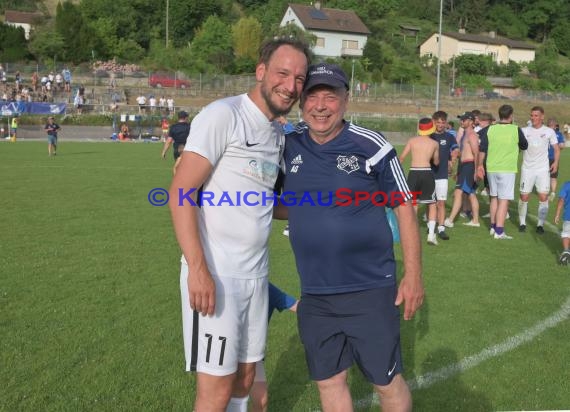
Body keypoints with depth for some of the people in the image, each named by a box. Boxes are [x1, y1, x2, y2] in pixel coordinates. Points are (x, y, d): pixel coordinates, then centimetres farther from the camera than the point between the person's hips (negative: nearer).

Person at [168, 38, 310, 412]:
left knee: (244, 379, 17)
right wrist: (198, 267, -24)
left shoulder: (279, 135, 12)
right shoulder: (223, 115, -12)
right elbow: (181, 192, -17)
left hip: (256, 275, 8)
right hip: (214, 274, -7)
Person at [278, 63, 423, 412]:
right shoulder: (290, 147, 2)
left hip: (371, 290, -4)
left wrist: (413, 276, -5)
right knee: (329, 382, 15)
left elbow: (404, 209, -4)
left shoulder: (371, 146, -10)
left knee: (388, 382, 8)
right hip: (314, 295, 4)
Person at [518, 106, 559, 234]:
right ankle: (522, 222, 17)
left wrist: (555, 162, -10)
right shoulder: (525, 131, 2)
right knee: (524, 197, 1)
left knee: (543, 197, -5)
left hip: (543, 169, 0)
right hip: (527, 169, 1)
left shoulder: (549, 131, 1)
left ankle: (540, 224, 8)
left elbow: (556, 149, 6)